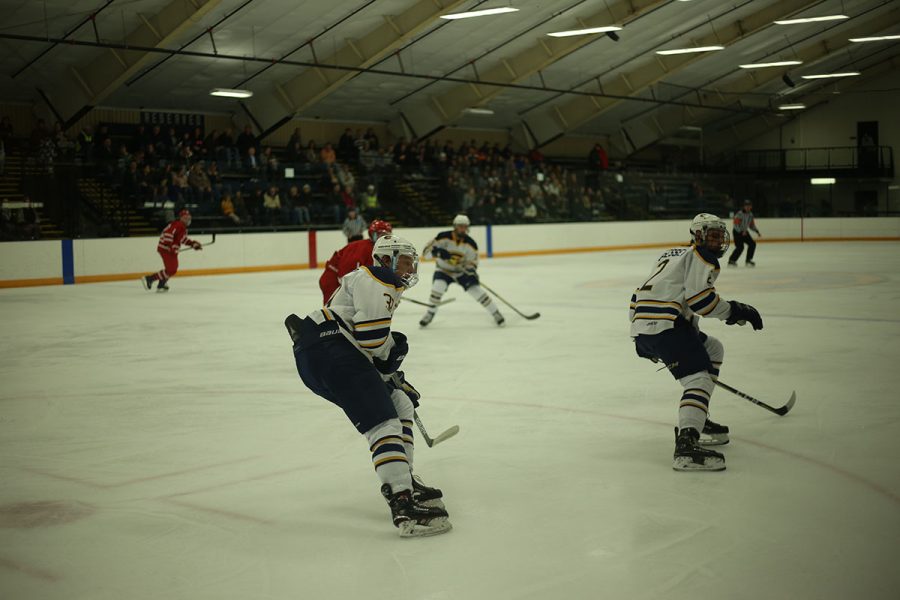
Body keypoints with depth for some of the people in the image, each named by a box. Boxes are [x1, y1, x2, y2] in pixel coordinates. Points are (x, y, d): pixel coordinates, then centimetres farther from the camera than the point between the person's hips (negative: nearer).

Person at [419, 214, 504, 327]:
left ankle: (496, 313, 1)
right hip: (444, 269, -1)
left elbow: (473, 262, -8)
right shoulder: (444, 237, -21)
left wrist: (472, 270, -30)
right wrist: (438, 252, -38)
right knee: (438, 286, -26)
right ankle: (431, 313, -5)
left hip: (462, 271, 1)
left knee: (476, 290, -11)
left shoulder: (471, 244, -16)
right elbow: (427, 250, -19)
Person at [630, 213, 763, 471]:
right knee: (699, 378, -19)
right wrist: (735, 310, -2)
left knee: (713, 349, 27)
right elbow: (699, 298, -13)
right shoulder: (702, 257, 1)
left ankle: (698, 420, 23)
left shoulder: (676, 254, 30)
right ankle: (686, 445, -40)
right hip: (664, 325, -10)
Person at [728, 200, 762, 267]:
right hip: (737, 232, -8)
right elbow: (736, 224, -26)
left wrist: (757, 231, 6)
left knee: (752, 244, 0)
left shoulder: (750, 214, 5)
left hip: (744, 232, 8)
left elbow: (752, 225, 15)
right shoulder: (740, 214, -21)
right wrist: (742, 232, -35)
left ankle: (749, 260, 11)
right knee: (740, 247, -18)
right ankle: (731, 261, -7)